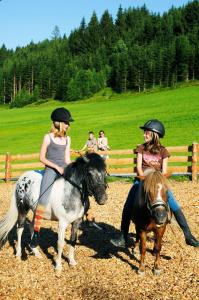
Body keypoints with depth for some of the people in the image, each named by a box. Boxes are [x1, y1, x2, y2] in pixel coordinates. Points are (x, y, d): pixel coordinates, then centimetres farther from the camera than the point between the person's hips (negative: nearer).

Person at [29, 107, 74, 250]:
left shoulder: (67, 139, 14)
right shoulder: (48, 137, -1)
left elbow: (67, 159, 12)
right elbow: (42, 158, -3)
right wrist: (56, 167, -12)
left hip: (64, 170, 5)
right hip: (51, 170, -5)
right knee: (43, 200, -21)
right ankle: (36, 232, -14)